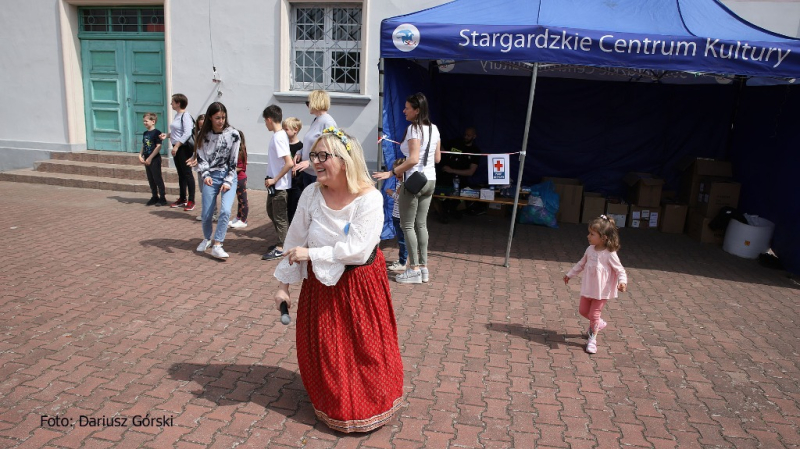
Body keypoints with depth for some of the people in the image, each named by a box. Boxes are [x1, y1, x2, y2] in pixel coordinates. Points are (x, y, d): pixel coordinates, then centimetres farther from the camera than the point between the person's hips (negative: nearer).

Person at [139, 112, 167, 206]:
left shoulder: (156, 133, -12)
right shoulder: (145, 133, 12)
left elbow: (158, 146, -17)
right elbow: (143, 146, 17)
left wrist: (150, 158, -18)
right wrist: (140, 155, 1)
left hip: (155, 159, -8)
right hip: (147, 160, 8)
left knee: (158, 178, -3)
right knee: (150, 179, 12)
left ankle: (162, 198, 3)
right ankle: (154, 197, 22)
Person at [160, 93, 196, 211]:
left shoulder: (186, 116, -14)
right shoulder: (177, 115, 14)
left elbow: (187, 133, -22)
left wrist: (177, 146, -23)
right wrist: (166, 135, 7)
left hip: (184, 147, -9)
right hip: (176, 147, 9)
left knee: (187, 173, -5)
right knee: (181, 174, 14)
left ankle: (191, 201, -1)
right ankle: (182, 199, 23)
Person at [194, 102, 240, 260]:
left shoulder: (233, 134, -6)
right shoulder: (204, 134, 1)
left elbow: (233, 161, -5)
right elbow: (201, 158, 1)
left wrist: (228, 182, -10)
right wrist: (205, 175, -16)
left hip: (228, 176, -2)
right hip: (211, 176, 2)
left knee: (225, 210, -18)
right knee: (206, 213, 5)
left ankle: (217, 246, -10)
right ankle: (207, 239, 33)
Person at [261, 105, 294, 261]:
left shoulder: (278, 138, -20)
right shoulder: (280, 135, 8)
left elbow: (289, 163, -28)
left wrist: (274, 179, -20)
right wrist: (272, 179, 13)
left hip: (279, 185, -10)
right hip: (274, 184, 10)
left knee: (280, 216, 1)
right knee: (271, 212, 20)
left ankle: (280, 248, 12)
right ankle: (283, 241, 31)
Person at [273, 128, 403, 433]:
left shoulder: (369, 198, -22)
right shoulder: (311, 194, -10)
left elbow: (356, 248, -27)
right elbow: (295, 241, -2)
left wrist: (310, 253, -24)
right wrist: (283, 284, 1)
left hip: (360, 282, -3)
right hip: (321, 282, 4)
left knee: (365, 348, 10)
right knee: (322, 350, 15)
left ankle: (369, 406, 37)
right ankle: (331, 402, 43)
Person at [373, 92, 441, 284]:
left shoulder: (413, 128, -14)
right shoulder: (434, 128, 10)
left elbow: (413, 159, -22)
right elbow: (437, 158, 13)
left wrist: (391, 173, -19)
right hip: (430, 180, 8)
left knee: (407, 225, 0)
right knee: (421, 224, 13)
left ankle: (414, 269, 2)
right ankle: (423, 267, 16)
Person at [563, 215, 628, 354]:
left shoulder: (610, 254, -22)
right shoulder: (590, 249, -4)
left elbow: (620, 270, -15)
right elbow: (581, 263, 12)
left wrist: (622, 282, -34)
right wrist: (570, 274, 19)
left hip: (602, 292, -6)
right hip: (587, 289, 6)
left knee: (594, 315, 3)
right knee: (583, 311, 18)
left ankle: (592, 340, 22)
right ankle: (599, 324, 46)